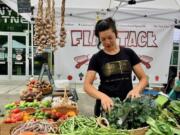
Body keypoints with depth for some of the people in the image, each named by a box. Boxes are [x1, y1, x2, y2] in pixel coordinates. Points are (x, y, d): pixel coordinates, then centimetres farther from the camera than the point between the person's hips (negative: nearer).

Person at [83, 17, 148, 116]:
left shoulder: (129, 53, 1)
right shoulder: (97, 58, -3)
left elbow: (143, 78, 2)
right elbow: (87, 85, -10)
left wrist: (136, 89, -20)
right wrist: (102, 96, -29)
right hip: (106, 106, -1)